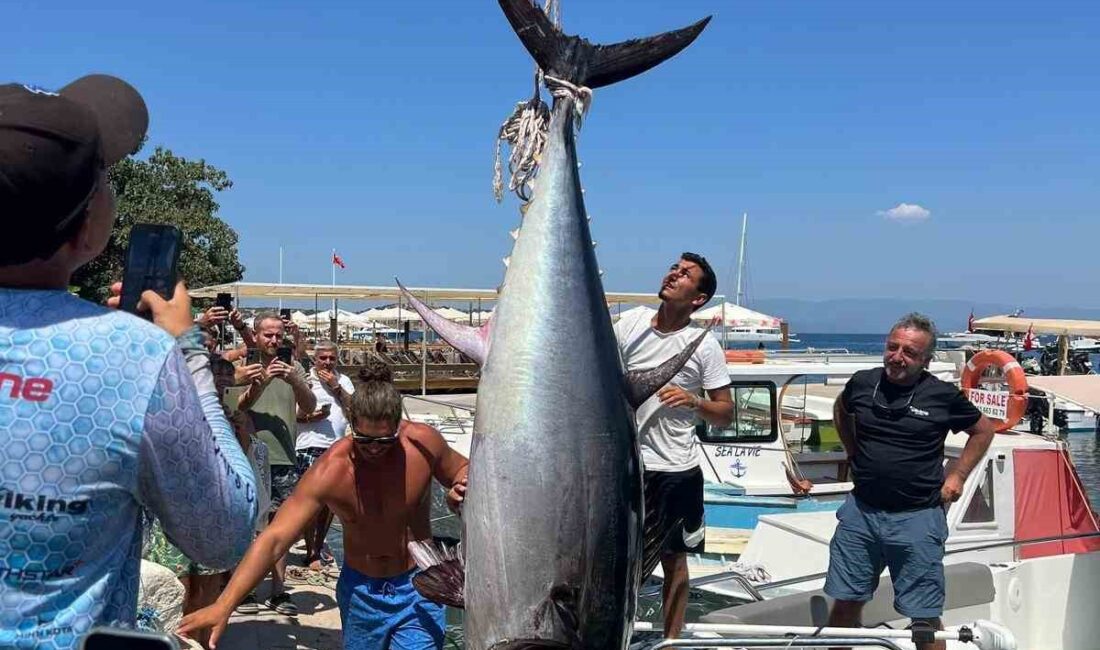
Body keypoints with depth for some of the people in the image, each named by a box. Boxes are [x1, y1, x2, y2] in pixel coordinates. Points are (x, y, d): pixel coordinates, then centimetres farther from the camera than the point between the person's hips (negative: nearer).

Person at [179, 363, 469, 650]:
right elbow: (273, 539, -26)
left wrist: (461, 490, -22)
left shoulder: (423, 442, -19)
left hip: (418, 587, 0)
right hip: (361, 591, 1)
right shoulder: (329, 472, -23)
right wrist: (223, 605, -34)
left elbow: (463, 469, 2)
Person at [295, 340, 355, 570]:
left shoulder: (343, 380, 13)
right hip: (310, 447, -5)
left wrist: (335, 386, -6)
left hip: (337, 447, 6)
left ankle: (319, 545, 32)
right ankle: (311, 553, 1)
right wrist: (308, 417, -21)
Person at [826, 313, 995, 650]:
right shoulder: (862, 383, 1)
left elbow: (983, 430, 11)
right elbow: (840, 411, 24)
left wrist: (957, 475, 4)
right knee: (845, 602, 10)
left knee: (925, 616, 5)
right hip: (861, 510, 3)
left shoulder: (943, 396, -6)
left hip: (917, 517, -2)